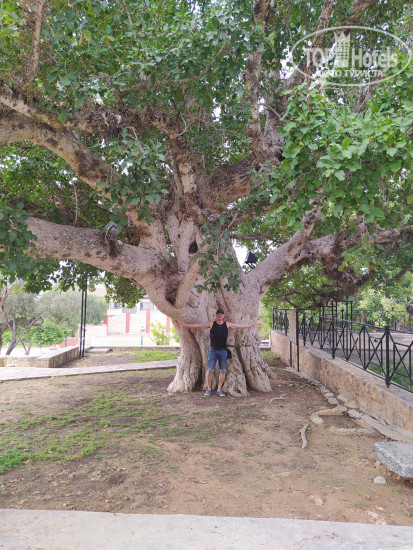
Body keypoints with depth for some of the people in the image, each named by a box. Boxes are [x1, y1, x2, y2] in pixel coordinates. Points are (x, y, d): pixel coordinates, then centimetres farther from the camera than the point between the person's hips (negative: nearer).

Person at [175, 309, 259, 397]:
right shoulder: (211, 324, 1)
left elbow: (240, 326, 12)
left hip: (223, 351, 2)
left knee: (222, 371, 4)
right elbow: (198, 325, -3)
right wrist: (185, 324, -9)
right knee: (209, 370, -4)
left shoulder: (227, 325, 6)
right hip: (213, 350, -2)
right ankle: (209, 389, 11)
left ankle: (219, 390, 16)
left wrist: (252, 325, 14)